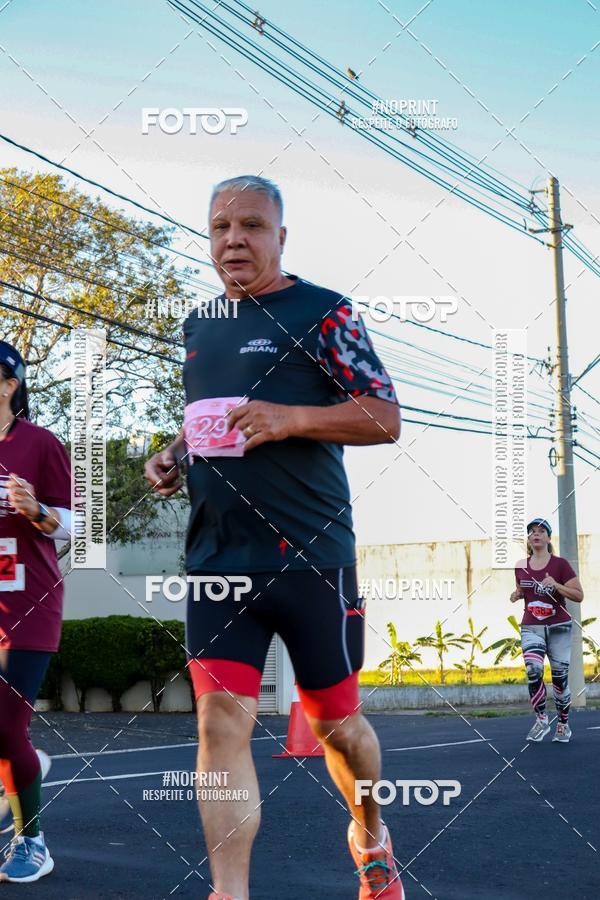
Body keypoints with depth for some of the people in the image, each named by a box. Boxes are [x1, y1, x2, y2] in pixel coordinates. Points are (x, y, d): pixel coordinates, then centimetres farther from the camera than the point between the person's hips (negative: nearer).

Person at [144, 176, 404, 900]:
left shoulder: (323, 312, -4)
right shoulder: (199, 324, 15)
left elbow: (386, 419, -8)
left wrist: (290, 417, -22)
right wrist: (173, 454, 8)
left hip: (311, 554, -4)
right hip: (217, 559, 4)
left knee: (335, 723, 11)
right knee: (221, 719, -9)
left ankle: (371, 837, 39)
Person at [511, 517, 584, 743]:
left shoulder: (560, 564, -5)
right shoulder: (521, 567, 6)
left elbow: (578, 596, -6)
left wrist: (556, 585, -21)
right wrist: (516, 595, 1)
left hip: (558, 627, -2)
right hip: (531, 628, 2)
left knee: (560, 677, 4)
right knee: (533, 670, -20)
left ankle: (563, 725, 21)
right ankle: (541, 720, -7)